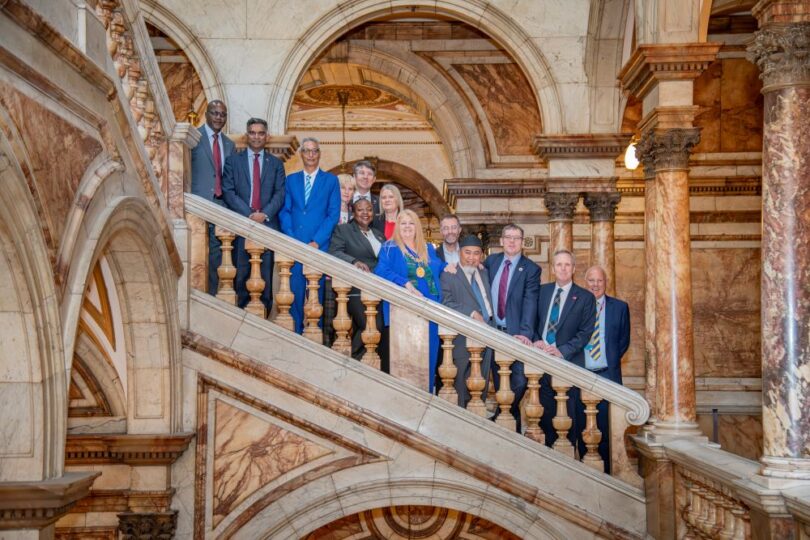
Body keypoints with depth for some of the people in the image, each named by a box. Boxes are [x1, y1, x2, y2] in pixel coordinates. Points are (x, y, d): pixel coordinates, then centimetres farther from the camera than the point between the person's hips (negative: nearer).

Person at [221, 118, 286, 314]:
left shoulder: (276, 163, 14)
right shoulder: (233, 161, 11)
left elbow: (280, 194, 5)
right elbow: (228, 192, 1)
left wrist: (265, 214, -11)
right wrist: (249, 214, -10)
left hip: (268, 225, 1)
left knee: (266, 274, -1)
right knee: (241, 274, -3)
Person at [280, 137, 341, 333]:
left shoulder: (331, 180, 8)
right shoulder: (291, 179, 15)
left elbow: (333, 214, 1)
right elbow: (284, 211, 9)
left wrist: (316, 242, -8)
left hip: (319, 246, -2)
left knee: (316, 291, -2)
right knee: (295, 289, -1)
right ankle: (295, 332, 7)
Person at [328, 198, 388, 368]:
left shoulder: (378, 234, 25)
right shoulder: (343, 230, 7)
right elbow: (334, 252, -9)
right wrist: (354, 262, -26)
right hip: (356, 290, -6)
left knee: (383, 328, -3)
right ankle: (350, 359, -6)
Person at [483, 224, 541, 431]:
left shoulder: (531, 269, -5)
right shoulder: (491, 261, 9)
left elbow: (530, 303, -14)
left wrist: (525, 333, -27)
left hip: (516, 334, -4)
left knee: (519, 381, -6)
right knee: (499, 381, 9)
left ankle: (511, 421, 16)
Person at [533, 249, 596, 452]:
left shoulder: (585, 297, 2)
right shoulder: (542, 291, 13)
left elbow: (585, 332, -4)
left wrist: (562, 351, -14)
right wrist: (536, 341, -4)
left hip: (569, 363, -3)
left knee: (568, 416, -2)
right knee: (545, 414, 6)